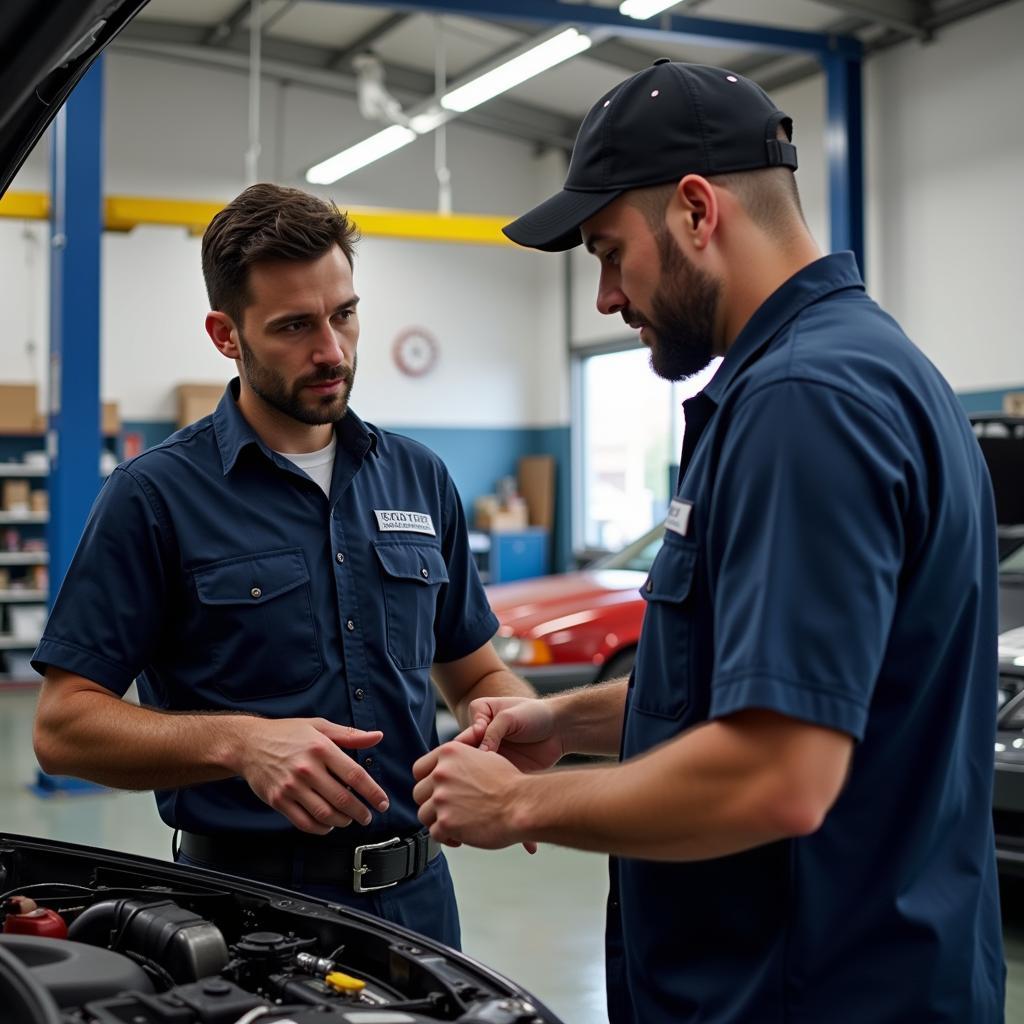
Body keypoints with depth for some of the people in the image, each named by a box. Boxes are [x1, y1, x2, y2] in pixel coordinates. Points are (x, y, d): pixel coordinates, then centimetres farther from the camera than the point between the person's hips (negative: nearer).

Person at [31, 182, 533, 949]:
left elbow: (475, 672, 14)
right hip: (249, 902, -4)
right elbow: (64, 725, -11)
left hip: (416, 892, 5)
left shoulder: (420, 479, 7)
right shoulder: (156, 496, -8)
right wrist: (241, 743, -26)